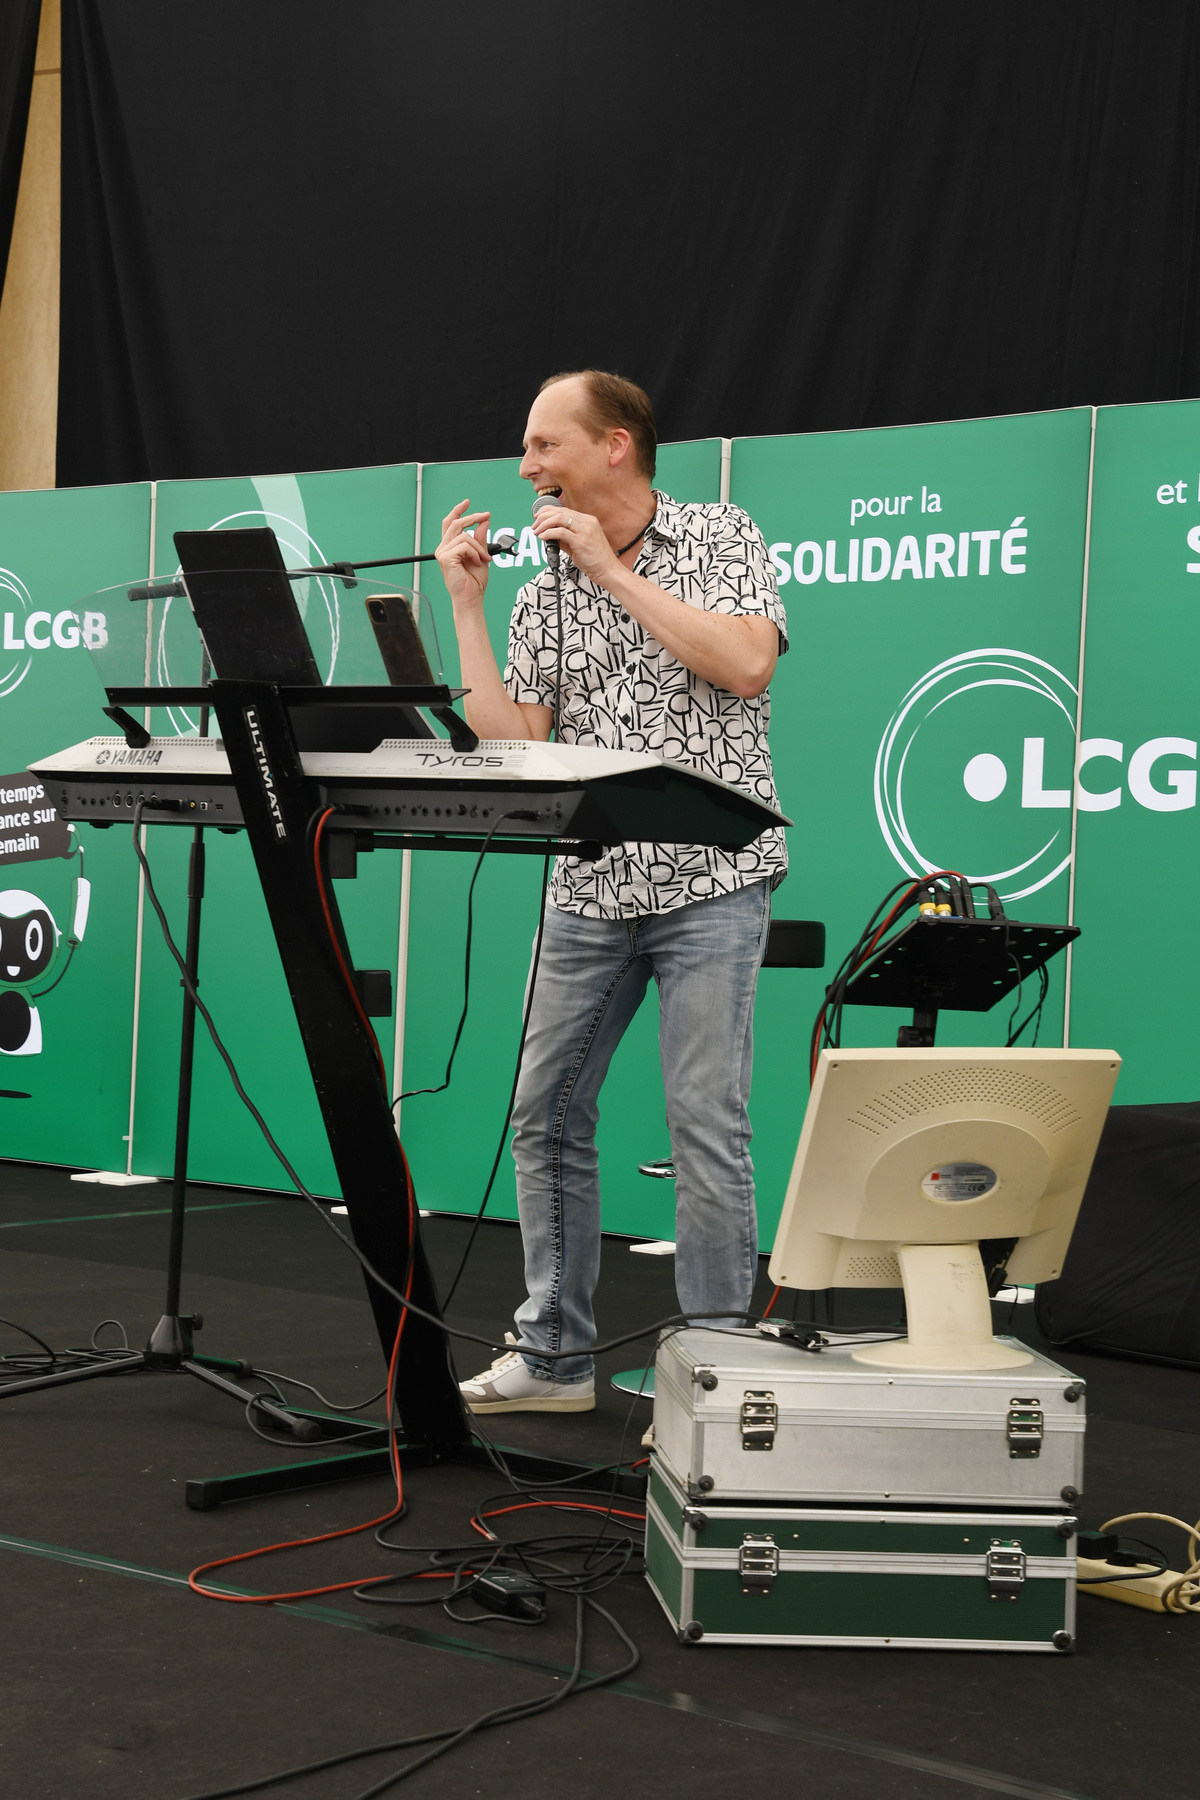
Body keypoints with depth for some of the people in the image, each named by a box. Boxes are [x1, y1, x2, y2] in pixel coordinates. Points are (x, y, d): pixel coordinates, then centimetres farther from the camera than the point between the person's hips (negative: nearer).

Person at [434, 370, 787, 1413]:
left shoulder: (722, 539, 1)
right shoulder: (543, 595, 10)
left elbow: (746, 665, -18)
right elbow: (511, 748, 2)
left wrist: (615, 570, -13)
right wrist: (465, 605, -1)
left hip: (711, 882, -5)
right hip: (590, 889, 5)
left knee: (707, 1127, -7)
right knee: (546, 1116, 6)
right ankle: (555, 1357, 18)